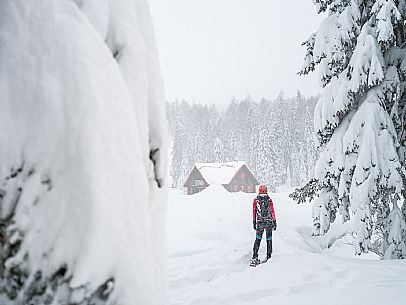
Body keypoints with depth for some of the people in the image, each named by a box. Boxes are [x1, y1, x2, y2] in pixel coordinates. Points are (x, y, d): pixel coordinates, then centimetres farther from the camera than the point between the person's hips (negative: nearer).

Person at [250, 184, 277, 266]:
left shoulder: (256, 200, -1)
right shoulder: (269, 200, -4)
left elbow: (254, 212, 3)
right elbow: (273, 212, -3)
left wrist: (254, 222, 11)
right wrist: (274, 222, 5)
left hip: (259, 222, 1)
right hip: (269, 222, -1)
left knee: (257, 239, 7)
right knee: (269, 239, 10)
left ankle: (254, 257, -1)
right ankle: (269, 256, 14)